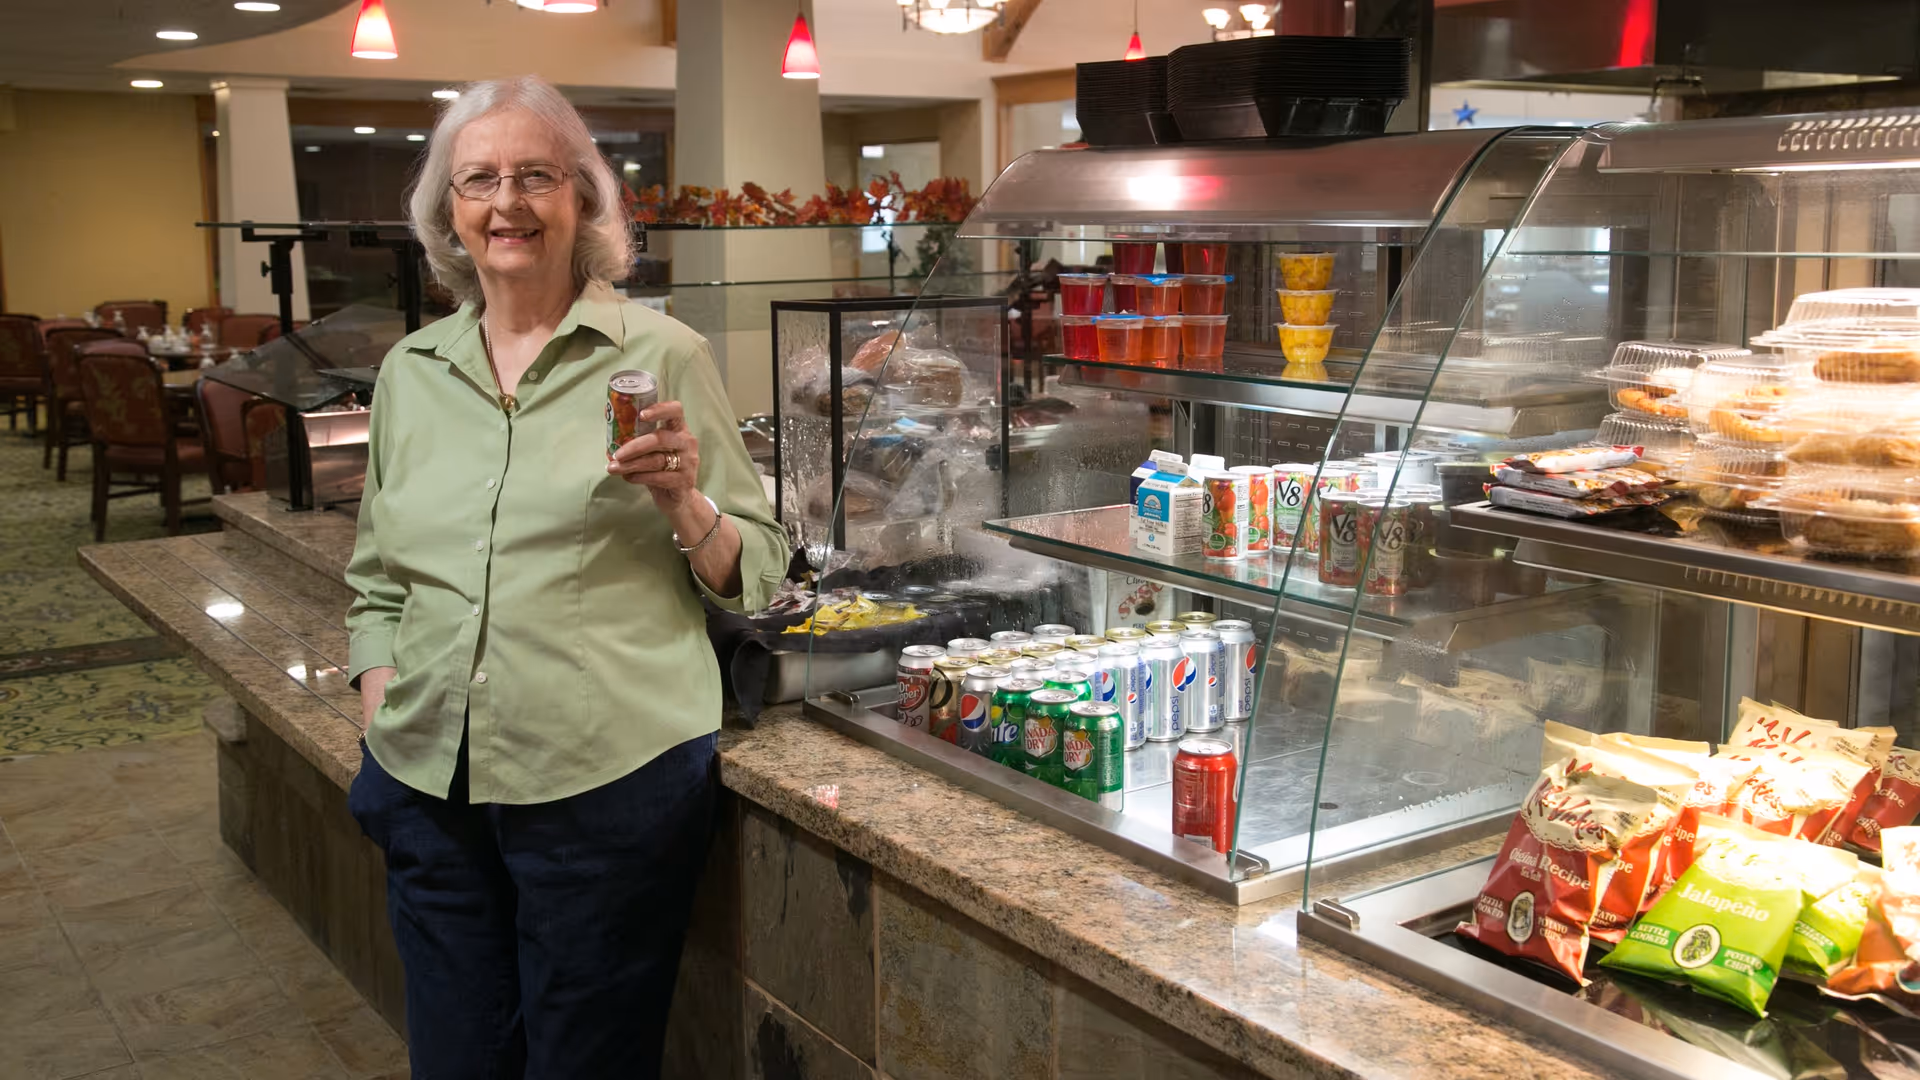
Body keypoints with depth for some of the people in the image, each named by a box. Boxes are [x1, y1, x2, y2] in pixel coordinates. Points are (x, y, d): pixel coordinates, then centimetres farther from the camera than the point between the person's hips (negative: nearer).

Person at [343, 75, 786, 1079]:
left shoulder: (660, 355, -4)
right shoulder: (410, 371, 9)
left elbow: (754, 573, -3)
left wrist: (683, 506, -21)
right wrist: (381, 712, 6)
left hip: (606, 781, -4)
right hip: (429, 784, 4)